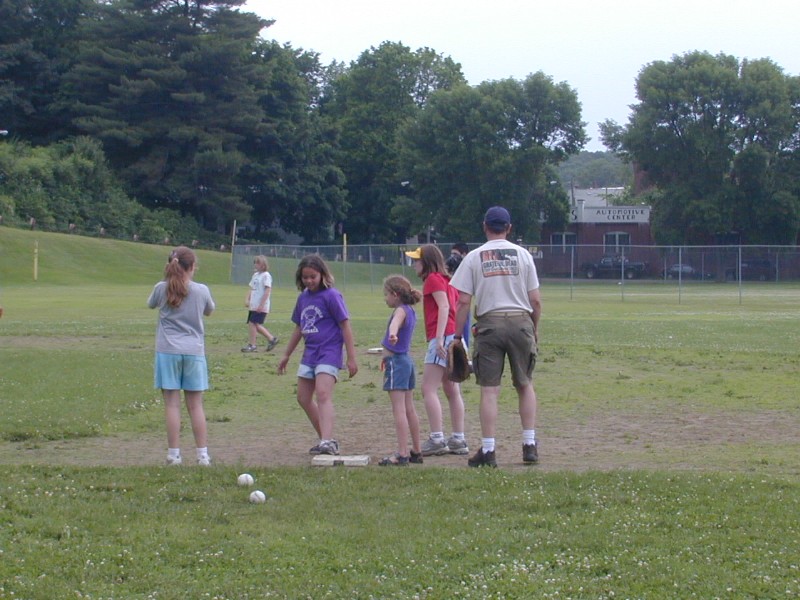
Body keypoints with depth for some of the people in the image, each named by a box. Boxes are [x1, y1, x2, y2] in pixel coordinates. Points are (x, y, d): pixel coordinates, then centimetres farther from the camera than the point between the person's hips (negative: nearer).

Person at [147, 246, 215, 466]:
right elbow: (209, 311, 16)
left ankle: (174, 454, 1)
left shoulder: (161, 288, -5)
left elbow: (151, 304, 16)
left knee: (172, 403, 1)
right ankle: (203, 454, 7)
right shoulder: (201, 291, -4)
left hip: (168, 351, -1)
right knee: (196, 405, 7)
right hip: (194, 351, 1)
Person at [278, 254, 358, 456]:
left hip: (329, 353, -8)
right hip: (309, 354, 8)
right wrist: (286, 356, 27)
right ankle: (326, 440, 21)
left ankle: (327, 442, -33)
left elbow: (345, 327, -10)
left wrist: (351, 358, -12)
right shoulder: (303, 297, 11)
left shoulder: (331, 295, -10)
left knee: (323, 394, -23)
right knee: (303, 398, 10)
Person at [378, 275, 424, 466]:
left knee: (399, 409, -11)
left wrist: (392, 334, -63)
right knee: (409, 409, 15)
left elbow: (395, 322, -39)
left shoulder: (401, 310, -15)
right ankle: (416, 452, 23)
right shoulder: (409, 311, 15)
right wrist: (387, 355, 47)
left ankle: (402, 454, -14)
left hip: (396, 362, -10)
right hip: (406, 359, 10)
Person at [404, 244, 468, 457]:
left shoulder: (433, 279, -5)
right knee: (452, 391, 11)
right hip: (453, 337, 10)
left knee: (428, 389, -12)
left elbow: (444, 306, -17)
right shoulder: (446, 281, 22)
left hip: (442, 338, -10)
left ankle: (436, 439, -18)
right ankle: (458, 440, 12)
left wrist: (439, 337, -25)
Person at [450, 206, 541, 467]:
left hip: (489, 323, -1)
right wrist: (535, 328, 17)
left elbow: (463, 301, -2)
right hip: (520, 321, 1)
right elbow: (535, 300, 3)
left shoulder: (474, 257, 2)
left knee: (489, 389, 0)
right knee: (525, 385, 14)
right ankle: (529, 445, 12)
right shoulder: (522, 255, 5)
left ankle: (488, 450, -2)